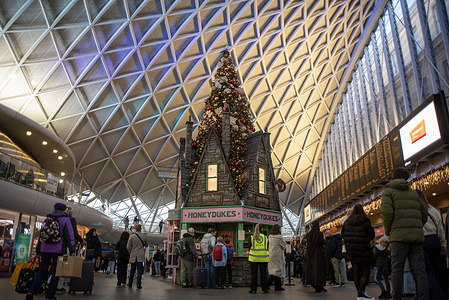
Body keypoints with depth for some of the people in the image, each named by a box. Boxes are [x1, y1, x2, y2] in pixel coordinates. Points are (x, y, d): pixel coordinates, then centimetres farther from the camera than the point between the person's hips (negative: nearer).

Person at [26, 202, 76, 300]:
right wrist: (72, 250, -9)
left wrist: (38, 250, 21)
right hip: (58, 249, -4)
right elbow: (69, 235, -7)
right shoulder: (65, 219, 0)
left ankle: (31, 291, -5)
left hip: (45, 248, 5)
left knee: (42, 270, 11)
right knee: (55, 272, 3)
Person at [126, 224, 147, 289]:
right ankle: (138, 284, -5)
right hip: (140, 256, -1)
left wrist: (131, 253, 10)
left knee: (132, 270, 14)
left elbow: (128, 247, -4)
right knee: (139, 270, 0)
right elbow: (146, 245, 11)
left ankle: (130, 284, 24)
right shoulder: (144, 236, -3)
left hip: (133, 256, 1)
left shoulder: (132, 236, -6)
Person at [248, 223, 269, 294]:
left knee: (254, 274, 6)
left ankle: (253, 290, 7)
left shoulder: (251, 237, -1)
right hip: (264, 258, 1)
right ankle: (264, 289, 9)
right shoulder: (265, 237, 4)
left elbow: (249, 248, 4)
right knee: (263, 273, 8)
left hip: (254, 258, -1)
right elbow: (267, 248, 11)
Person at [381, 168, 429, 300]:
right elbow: (424, 212, 15)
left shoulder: (388, 191, 4)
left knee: (397, 269, 0)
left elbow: (386, 211, -11)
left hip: (399, 235, -4)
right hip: (417, 235, 5)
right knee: (419, 269, 4)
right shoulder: (414, 193, 20)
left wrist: (387, 231, 1)